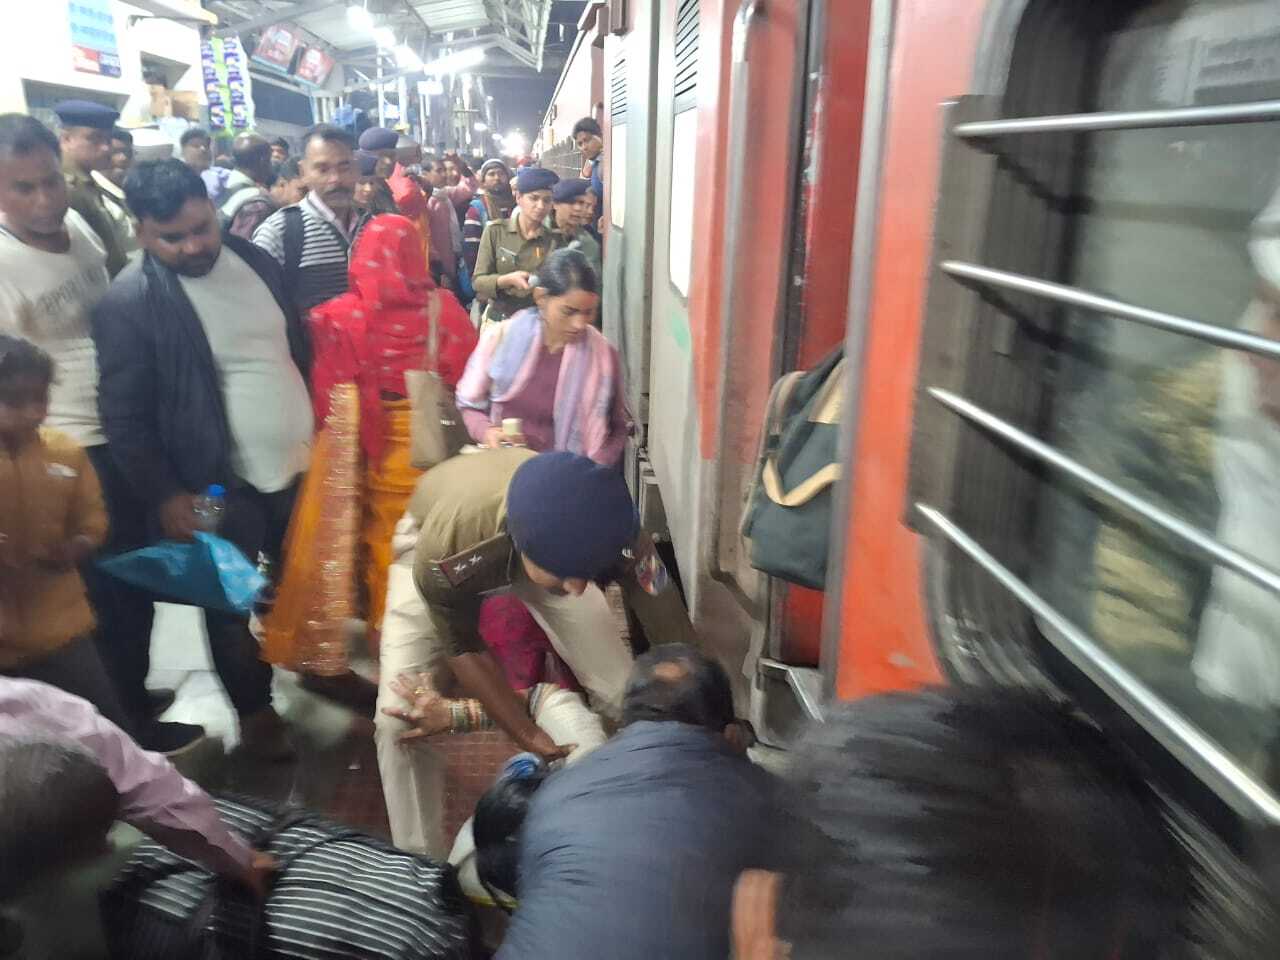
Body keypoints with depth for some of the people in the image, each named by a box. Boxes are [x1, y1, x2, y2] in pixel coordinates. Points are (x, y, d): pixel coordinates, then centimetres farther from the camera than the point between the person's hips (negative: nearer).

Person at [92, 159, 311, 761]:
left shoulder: (255, 259, 3)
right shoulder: (127, 302, -16)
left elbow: (299, 346, 13)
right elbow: (124, 417, -12)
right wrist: (166, 497, -14)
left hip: (301, 463, 5)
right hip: (222, 486, -5)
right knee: (232, 608, 11)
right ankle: (253, 708, 34)